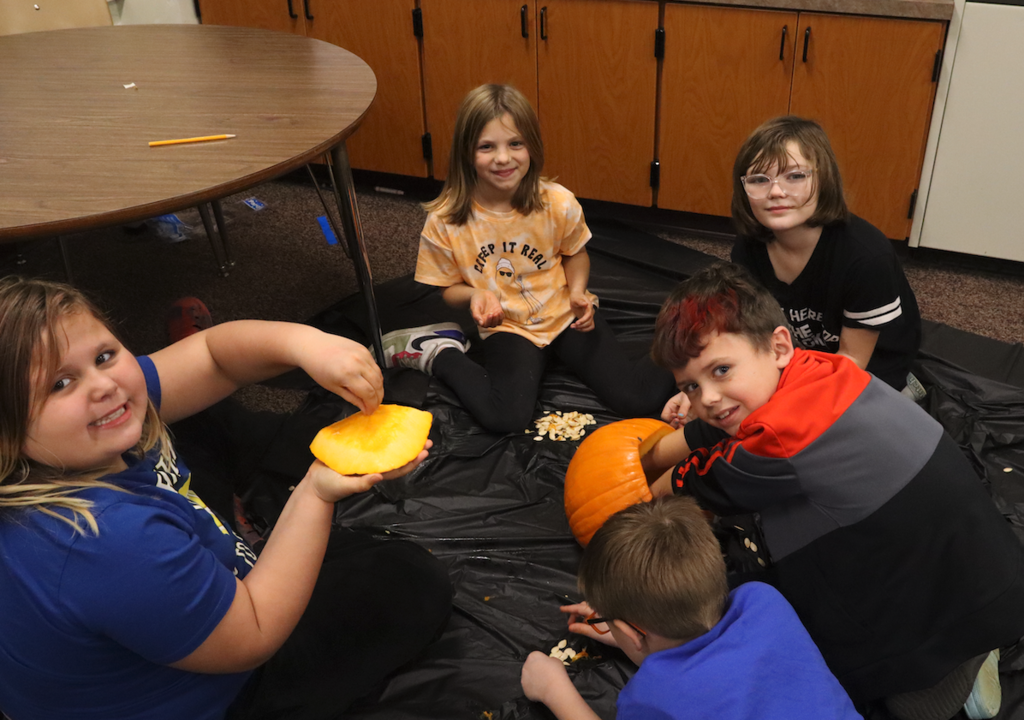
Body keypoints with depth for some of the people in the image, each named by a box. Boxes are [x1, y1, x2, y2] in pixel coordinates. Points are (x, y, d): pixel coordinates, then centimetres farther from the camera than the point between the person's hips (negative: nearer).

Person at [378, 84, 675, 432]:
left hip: (565, 313, 1)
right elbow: (449, 288, -1)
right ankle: (439, 353, 1)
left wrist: (577, 291, -13)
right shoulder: (444, 222, -17)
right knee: (507, 419, -25)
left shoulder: (558, 203, -16)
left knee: (640, 399, -14)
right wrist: (474, 295, -24)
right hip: (508, 327, 0)